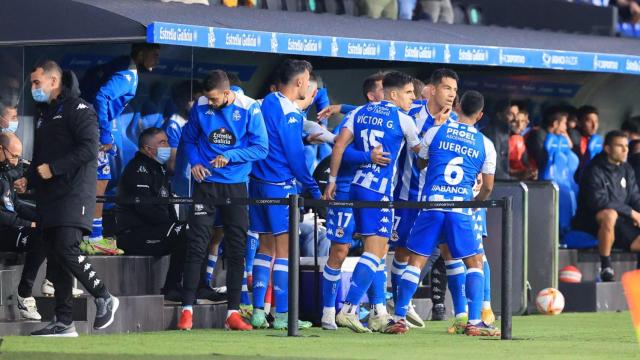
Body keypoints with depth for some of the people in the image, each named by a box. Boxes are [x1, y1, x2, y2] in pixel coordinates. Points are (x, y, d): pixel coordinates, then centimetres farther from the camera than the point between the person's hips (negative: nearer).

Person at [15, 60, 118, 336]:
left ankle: (104, 299, -3)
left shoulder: (78, 109, -5)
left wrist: (54, 168, -18)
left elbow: (89, 149, -16)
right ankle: (63, 322, 5)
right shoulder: (44, 115, 22)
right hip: (49, 198, 8)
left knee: (67, 250, -20)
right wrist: (28, 180, 9)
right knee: (54, 260, 4)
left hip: (74, 194, -8)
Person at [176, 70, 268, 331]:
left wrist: (230, 156, -17)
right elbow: (189, 138, 13)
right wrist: (194, 162, -5)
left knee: (236, 250, 4)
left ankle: (233, 312, 10)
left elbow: (261, 148, -5)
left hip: (236, 185, 0)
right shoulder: (201, 107, -3)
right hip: (206, 183, 0)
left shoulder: (249, 109, -8)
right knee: (196, 245, -5)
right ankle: (187, 310, -3)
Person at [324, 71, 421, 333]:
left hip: (356, 184, 7)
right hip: (379, 192, -7)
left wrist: (332, 180, 7)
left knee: (380, 249, 18)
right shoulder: (403, 119, -4)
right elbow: (418, 150, 7)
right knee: (374, 252, -9)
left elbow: (339, 146, 3)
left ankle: (379, 312, 20)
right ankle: (348, 309, -20)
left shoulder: (360, 112, 11)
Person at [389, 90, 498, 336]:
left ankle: (399, 318, 2)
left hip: (431, 205, 1)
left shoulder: (435, 133, 6)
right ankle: (474, 322, 2)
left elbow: (420, 163, 22)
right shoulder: (485, 145, 7)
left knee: (416, 261, 6)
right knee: (474, 264, 10)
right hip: (461, 210, 0)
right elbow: (488, 187, 12)